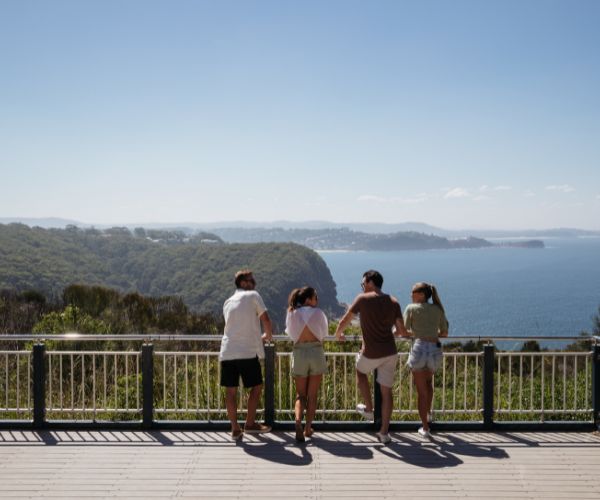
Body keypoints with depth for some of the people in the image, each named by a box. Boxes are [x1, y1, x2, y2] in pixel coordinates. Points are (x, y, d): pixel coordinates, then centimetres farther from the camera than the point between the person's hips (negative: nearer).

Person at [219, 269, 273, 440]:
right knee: (256, 386, 10)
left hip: (227, 352, 5)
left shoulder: (228, 302, 20)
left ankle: (235, 429, 7)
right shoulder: (253, 296, 2)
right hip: (248, 351, -5)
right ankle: (250, 423, 14)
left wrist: (259, 337, 35)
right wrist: (268, 335, 15)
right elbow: (265, 319, -5)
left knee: (231, 390, 7)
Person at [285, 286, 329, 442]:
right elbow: (324, 334, 8)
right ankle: (308, 428, 14)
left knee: (300, 394, 8)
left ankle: (298, 421, -17)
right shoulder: (318, 313, -1)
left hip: (299, 353, 1)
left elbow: (291, 333, 11)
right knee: (312, 395, 10)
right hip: (316, 353, -1)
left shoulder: (292, 314, 2)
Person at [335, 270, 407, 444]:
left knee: (360, 371, 29)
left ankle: (368, 409, 31)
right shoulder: (393, 302, 4)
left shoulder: (363, 299, -8)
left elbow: (344, 322, -3)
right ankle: (384, 432, 11)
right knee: (386, 391, 9)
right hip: (390, 353, 4)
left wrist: (338, 335, 17)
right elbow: (402, 331, 5)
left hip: (371, 353, -4)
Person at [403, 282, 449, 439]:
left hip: (419, 348, -3)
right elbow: (445, 333, 17)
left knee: (421, 391, 10)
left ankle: (425, 428, 14)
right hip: (436, 349, 3)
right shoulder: (438, 309, 12)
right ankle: (428, 414, 33)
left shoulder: (411, 308, 3)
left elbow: (404, 331, 5)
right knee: (428, 382, 33)